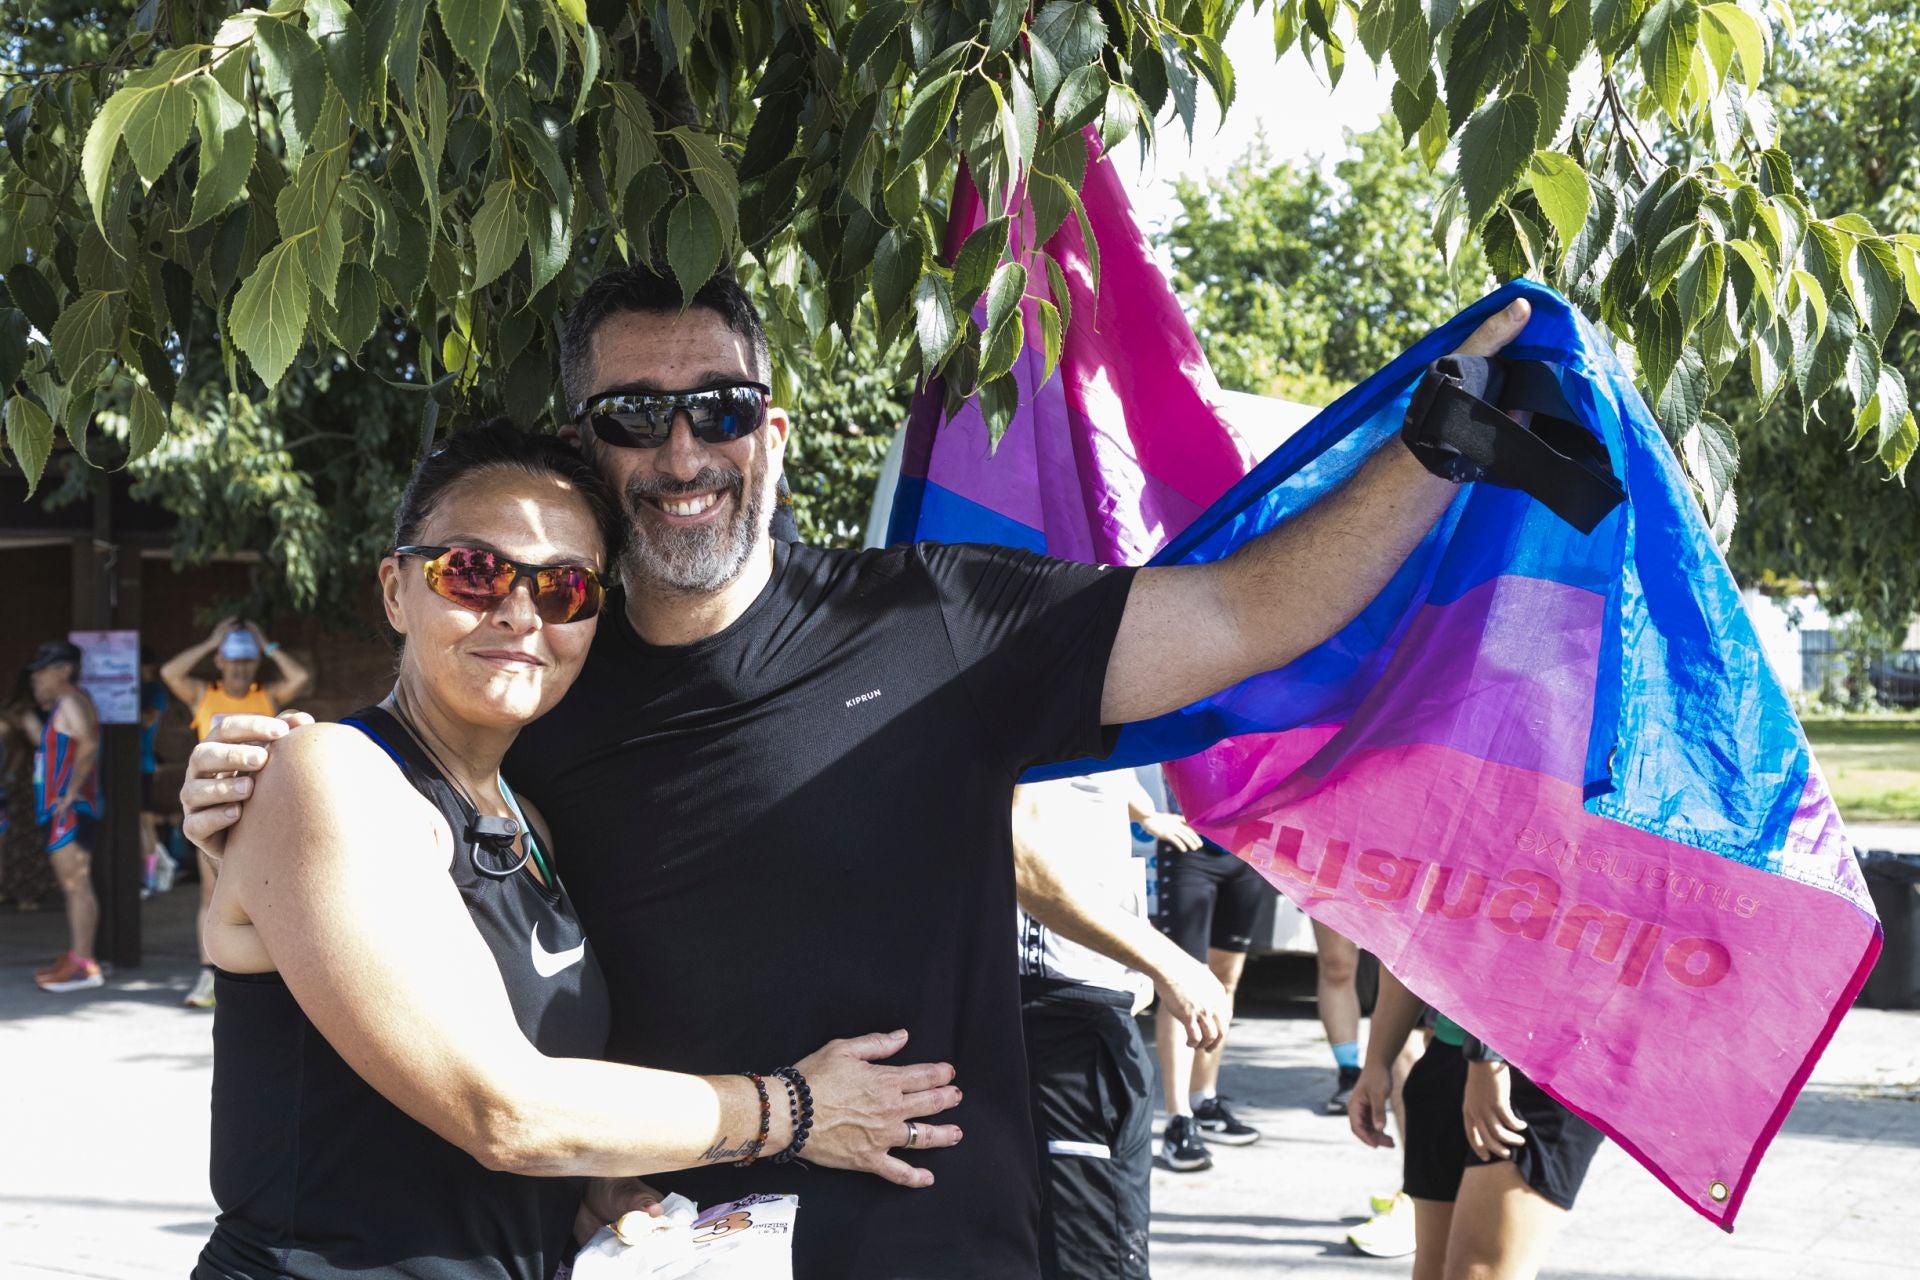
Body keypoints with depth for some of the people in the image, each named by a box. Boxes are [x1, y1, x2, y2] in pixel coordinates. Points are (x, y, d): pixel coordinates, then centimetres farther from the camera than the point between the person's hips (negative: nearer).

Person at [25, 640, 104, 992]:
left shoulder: (72, 702, -11)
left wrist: (70, 794, -25)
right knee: (73, 886, 12)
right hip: (62, 813, 11)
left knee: (76, 884, -11)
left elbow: (89, 745, -26)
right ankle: (75, 957, 17)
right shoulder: (60, 706, 21)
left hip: (71, 811, -11)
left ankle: (83, 965, -13)